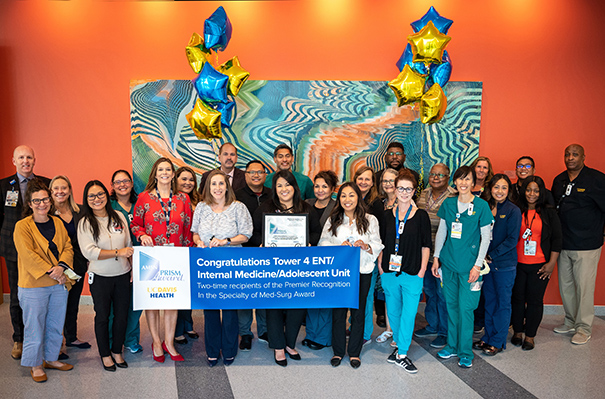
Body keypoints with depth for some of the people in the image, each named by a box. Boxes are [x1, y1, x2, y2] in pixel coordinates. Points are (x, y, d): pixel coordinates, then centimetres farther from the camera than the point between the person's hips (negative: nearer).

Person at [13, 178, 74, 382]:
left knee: (56, 325, 15)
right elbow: (27, 255, -16)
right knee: (35, 328, 5)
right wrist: (50, 271, -19)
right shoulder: (22, 226, -8)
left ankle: (51, 358, 32)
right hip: (33, 286, -5)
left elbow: (68, 247, 4)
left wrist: (61, 266, -14)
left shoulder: (57, 222, 8)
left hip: (59, 285, 5)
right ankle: (35, 365, 21)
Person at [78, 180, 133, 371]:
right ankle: (105, 354, 28)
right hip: (100, 278, -3)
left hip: (123, 275, 3)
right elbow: (89, 251, -18)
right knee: (102, 317, 10)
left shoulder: (119, 217, 2)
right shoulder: (85, 223, -8)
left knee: (122, 315, 12)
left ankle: (117, 351, 31)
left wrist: (133, 269, 6)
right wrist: (118, 252, -22)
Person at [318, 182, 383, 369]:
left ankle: (354, 352, 23)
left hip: (362, 271, 0)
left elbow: (377, 246, 3)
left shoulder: (370, 220, 4)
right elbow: (323, 244, 3)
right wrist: (339, 247, -14)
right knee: (338, 311, 5)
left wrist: (365, 246, -17)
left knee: (358, 312, 7)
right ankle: (338, 351, 22)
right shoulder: (332, 220, 6)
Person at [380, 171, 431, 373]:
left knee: (408, 314, -3)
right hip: (390, 272, 3)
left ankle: (401, 354, 7)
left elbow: (426, 245, -1)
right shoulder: (388, 215, 7)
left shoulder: (421, 215, -2)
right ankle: (400, 346, 32)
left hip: (412, 273, -3)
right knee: (393, 313, 13)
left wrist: (422, 270, -6)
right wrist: (380, 265, 5)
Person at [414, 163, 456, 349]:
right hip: (424, 251, 6)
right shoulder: (423, 194, 9)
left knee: (443, 293, 3)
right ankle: (432, 326, 33)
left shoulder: (454, 198, -10)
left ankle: (444, 332, 18)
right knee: (429, 290, 17)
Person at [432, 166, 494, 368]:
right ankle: (452, 345, 26)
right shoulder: (448, 203, 5)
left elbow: (485, 238, -5)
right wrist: (436, 257, 8)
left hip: (468, 265, -4)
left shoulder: (481, 205, -6)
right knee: (451, 305, 12)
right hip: (448, 262, 4)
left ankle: (465, 352, 13)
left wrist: (478, 265, -10)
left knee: (465, 308, -1)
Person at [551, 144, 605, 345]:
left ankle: (584, 328, 14)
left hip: (587, 245, -6)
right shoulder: (559, 181, 9)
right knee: (565, 285, 14)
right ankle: (571, 321, 30)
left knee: (584, 286, 0)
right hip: (563, 244, 6)